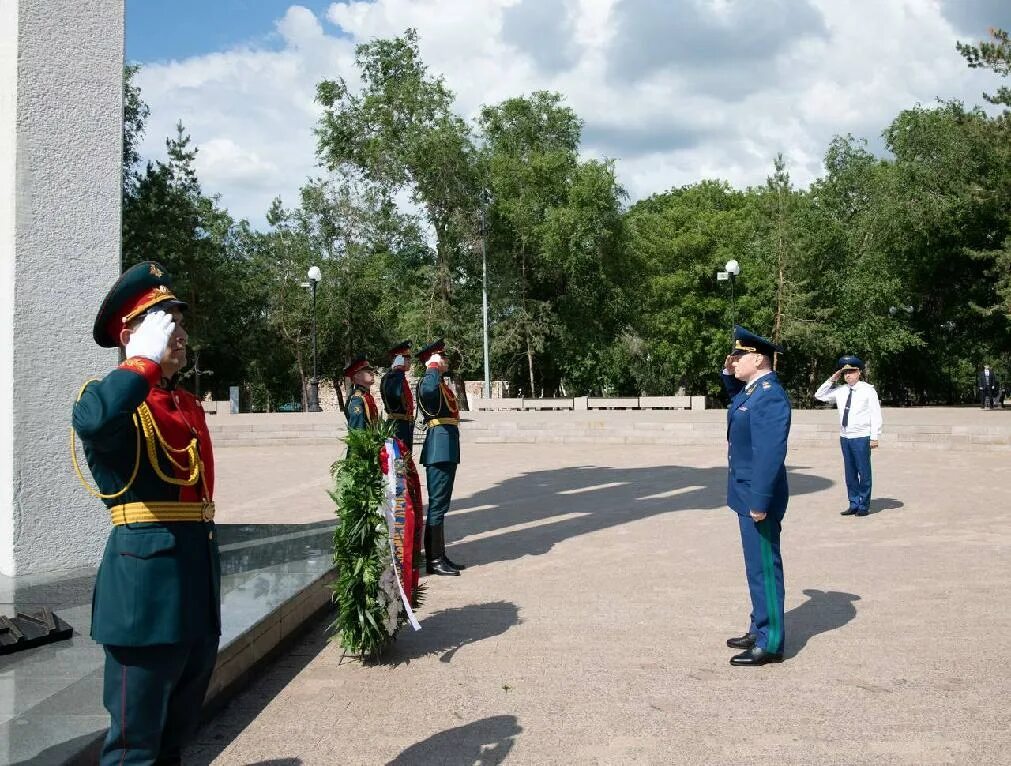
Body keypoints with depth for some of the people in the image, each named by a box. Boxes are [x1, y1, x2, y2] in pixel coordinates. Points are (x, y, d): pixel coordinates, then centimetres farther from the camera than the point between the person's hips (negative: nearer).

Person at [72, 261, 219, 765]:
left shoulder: (190, 405, 16)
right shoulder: (111, 395, -7)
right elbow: (92, 421, -34)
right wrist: (147, 359, -21)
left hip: (196, 578, 8)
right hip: (146, 582, -8)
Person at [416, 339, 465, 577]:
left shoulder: (442, 385, 20)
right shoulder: (428, 382, -11)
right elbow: (428, 389, -39)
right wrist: (434, 366, -22)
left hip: (448, 451, 10)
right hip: (439, 450, -10)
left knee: (441, 504, 13)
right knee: (438, 504, -6)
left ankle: (439, 556, 20)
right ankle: (434, 560, -1)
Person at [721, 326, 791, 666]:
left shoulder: (770, 396, -21)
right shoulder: (752, 390, 9)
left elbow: (770, 453, -26)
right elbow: (737, 397, 36)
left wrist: (760, 501, -27)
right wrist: (729, 375, 17)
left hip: (758, 497, -10)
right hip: (748, 493, 10)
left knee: (764, 567, -2)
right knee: (757, 565, 17)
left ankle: (770, 644, 6)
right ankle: (760, 630, 29)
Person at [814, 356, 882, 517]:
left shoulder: (868, 390, -5)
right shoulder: (840, 391, 9)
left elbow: (876, 414, -6)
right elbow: (819, 395, 17)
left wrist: (874, 437, -11)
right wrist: (832, 380, 6)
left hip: (861, 437, -5)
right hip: (845, 437, 5)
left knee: (863, 472, 0)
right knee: (850, 473, 10)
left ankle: (864, 506, 10)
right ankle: (854, 504, 18)